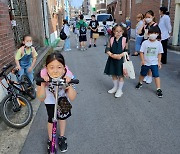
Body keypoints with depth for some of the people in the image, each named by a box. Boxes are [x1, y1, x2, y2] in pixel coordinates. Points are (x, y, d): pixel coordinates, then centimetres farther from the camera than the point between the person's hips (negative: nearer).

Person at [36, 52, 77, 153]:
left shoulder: (67, 77, -37)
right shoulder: (42, 76, -36)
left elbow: (72, 98, -32)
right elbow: (41, 98, -29)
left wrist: (69, 85, -49)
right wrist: (42, 85, -46)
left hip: (63, 100, 1)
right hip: (50, 101, 0)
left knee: (63, 117, 16)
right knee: (51, 119, 5)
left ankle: (62, 137, 45)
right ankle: (50, 140, 35)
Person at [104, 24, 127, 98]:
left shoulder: (124, 40, -6)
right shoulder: (111, 39, 1)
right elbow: (107, 49, 0)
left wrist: (120, 55, -20)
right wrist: (111, 54, -16)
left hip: (121, 60, -3)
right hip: (112, 59, 3)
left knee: (120, 75, 7)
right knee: (113, 74, 15)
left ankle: (119, 90, 22)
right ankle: (115, 87, 36)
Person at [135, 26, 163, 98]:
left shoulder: (158, 43, -7)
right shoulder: (145, 43, -11)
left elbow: (159, 54, 0)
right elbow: (141, 52, -8)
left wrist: (159, 62, -3)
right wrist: (142, 60, -14)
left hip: (154, 63, 0)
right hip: (145, 62, 1)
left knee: (156, 76, -4)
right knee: (142, 74, 19)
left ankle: (158, 89, 4)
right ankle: (140, 83, 46)